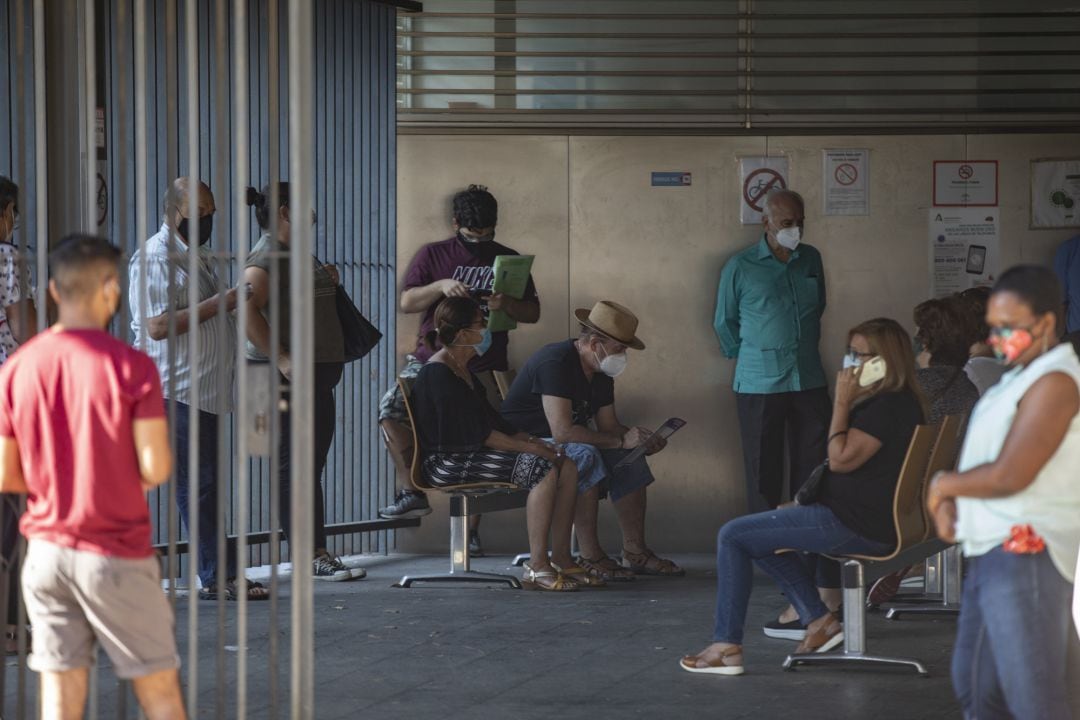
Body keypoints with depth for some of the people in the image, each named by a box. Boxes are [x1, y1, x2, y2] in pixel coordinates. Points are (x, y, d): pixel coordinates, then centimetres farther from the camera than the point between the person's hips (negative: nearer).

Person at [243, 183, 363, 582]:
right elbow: (248, 310, -25)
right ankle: (309, 555, -7)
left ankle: (315, 553, 13)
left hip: (319, 372, 10)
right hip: (291, 375, -10)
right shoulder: (267, 257, -12)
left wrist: (328, 279, 14)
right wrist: (281, 358, -29)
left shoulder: (296, 254, 19)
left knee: (313, 463, 10)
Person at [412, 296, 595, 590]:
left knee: (567, 468, -3)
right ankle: (537, 567, -27)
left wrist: (531, 441, 4)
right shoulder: (438, 374, -14)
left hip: (470, 455, 10)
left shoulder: (462, 371, 19)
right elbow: (476, 433, -19)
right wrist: (530, 448, -17)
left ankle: (561, 559, -3)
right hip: (448, 463, -10)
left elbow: (490, 420, 19)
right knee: (543, 469, -26)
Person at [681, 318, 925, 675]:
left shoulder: (887, 407, -20)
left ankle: (726, 646, -5)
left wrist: (842, 401, -18)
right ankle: (818, 619, 17)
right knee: (760, 536, 27)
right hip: (871, 521, 11)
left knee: (732, 536, -7)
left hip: (857, 525, -11)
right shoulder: (898, 402, 15)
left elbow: (841, 458, -22)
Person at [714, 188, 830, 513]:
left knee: (811, 467, 5)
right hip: (760, 385, -4)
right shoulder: (740, 267, -4)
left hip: (809, 381, 4)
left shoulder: (811, 260, 8)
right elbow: (724, 323, 6)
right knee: (764, 472, -1)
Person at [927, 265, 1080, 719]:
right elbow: (983, 459, 21)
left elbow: (1009, 475, -22)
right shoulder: (1017, 379, 16)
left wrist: (944, 485, -5)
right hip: (990, 554, 10)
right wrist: (949, 503, 1)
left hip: (1026, 557, -10)